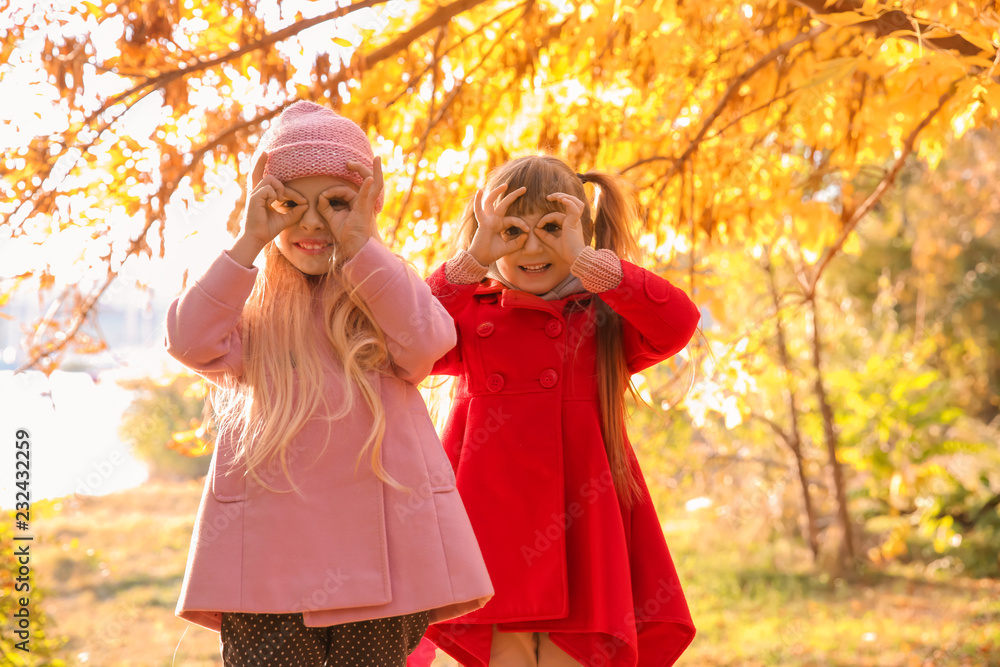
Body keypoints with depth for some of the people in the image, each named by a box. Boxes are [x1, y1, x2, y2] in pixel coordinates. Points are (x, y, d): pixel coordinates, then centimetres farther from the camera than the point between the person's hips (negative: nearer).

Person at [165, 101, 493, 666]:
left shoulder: (386, 289, 11)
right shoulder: (248, 300, 11)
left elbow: (425, 343, -11)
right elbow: (193, 343, -10)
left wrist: (359, 243, -9)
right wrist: (249, 243, -9)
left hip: (376, 543, 1)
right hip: (267, 545, 0)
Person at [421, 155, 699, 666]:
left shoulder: (602, 319, 7)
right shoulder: (472, 317, 9)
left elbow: (678, 324, -12)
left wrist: (583, 259, -14)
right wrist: (474, 258, -13)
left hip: (577, 524, 0)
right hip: (493, 520, 0)